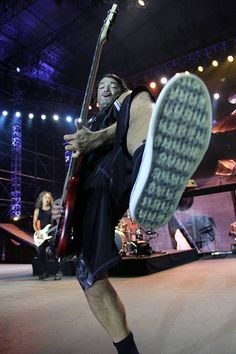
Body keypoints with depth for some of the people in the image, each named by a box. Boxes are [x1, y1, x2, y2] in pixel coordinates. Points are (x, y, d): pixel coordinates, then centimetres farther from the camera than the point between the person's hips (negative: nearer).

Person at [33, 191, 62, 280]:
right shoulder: (38, 210, 8)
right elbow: (34, 223, 6)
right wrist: (38, 233, -8)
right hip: (41, 234, 2)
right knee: (41, 253, 3)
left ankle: (58, 272, -7)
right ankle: (45, 272, 17)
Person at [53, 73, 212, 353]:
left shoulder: (129, 100, 29)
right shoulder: (88, 126, 40)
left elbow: (135, 120, 2)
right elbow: (75, 170, 31)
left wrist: (98, 138, -16)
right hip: (89, 189, 5)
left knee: (142, 101, -28)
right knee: (90, 277, -6)